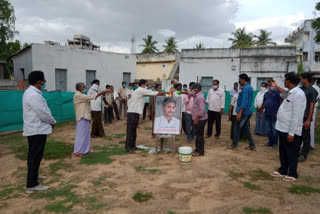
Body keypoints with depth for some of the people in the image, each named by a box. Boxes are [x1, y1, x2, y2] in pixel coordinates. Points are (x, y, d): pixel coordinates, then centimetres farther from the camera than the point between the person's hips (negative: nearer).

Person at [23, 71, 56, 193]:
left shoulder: (31, 92, 11)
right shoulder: (34, 95, -23)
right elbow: (43, 114, -23)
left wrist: (50, 121, 6)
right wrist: (53, 122, -6)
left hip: (34, 129, 11)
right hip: (37, 130, -11)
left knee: (33, 155, 21)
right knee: (36, 156, -6)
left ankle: (33, 175, 37)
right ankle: (32, 185, 0)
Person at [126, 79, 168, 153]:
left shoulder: (136, 91, 22)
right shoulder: (141, 90, -8)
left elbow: (129, 102, 23)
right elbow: (155, 93, -11)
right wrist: (165, 93, -4)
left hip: (132, 112, 10)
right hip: (133, 113, -10)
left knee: (133, 130, 13)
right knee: (130, 130, -7)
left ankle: (132, 146, 21)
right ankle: (128, 147, -4)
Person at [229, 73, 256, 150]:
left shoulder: (245, 88, -16)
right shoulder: (250, 87, 15)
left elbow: (244, 101, -25)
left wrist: (240, 112, -28)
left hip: (244, 111, -10)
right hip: (248, 111, 10)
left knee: (237, 127, 0)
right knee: (246, 128, 14)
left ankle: (234, 145, 9)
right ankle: (252, 145, 17)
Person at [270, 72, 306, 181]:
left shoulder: (298, 94, -20)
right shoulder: (290, 93, 8)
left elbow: (296, 116, -23)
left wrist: (291, 133, -23)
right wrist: (276, 86, 42)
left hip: (290, 131, -9)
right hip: (283, 128, 9)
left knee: (291, 153, 5)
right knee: (283, 151, 19)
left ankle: (292, 174, 21)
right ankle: (283, 170, 33)